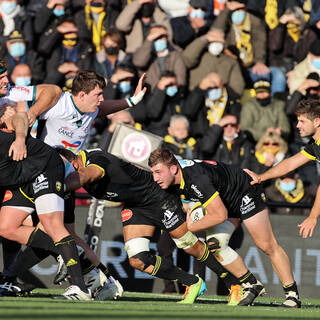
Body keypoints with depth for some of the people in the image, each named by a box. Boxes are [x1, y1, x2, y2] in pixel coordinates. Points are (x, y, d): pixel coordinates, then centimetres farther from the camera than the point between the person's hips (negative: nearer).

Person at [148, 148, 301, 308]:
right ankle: (251, 284, 7)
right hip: (223, 201, 8)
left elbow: (220, 215, -34)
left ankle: (292, 293, 7)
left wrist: (191, 227, -22)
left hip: (245, 192, -8)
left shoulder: (197, 179, -40)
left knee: (268, 246, -4)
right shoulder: (170, 180, -14)